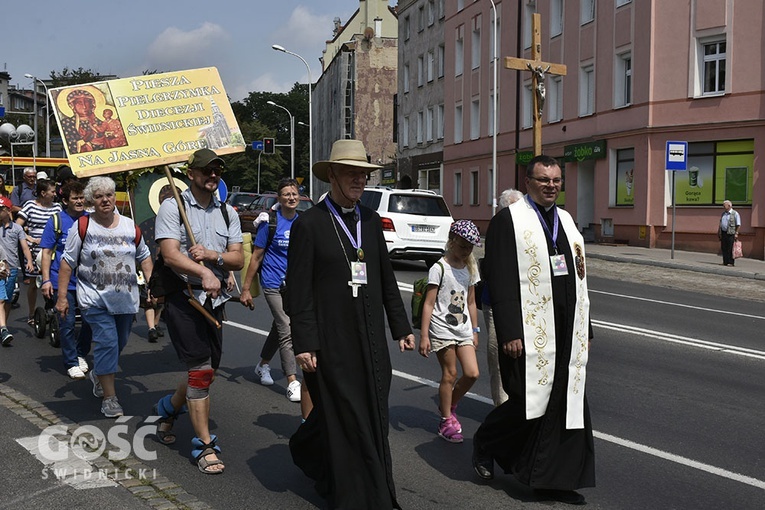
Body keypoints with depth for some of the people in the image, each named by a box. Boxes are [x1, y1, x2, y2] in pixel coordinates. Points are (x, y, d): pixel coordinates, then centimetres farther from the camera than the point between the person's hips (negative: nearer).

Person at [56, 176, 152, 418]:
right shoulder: (82, 226, -6)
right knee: (107, 342, -15)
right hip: (95, 298, -4)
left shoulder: (130, 226, 4)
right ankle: (109, 397, -5)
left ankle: (98, 374, 44)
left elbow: (144, 257, 15)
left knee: (119, 343, 15)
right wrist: (62, 297, -7)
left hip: (126, 299, 4)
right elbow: (68, 262, -4)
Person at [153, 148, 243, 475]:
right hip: (183, 298, -6)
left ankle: (168, 407, 42)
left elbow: (238, 260, 5)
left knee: (206, 371, 13)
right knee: (201, 370, -9)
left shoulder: (227, 213, 13)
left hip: (215, 300, 6)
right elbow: (170, 255, -15)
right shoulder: (172, 207, -3)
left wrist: (212, 255, -14)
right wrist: (204, 272, -28)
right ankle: (204, 445, 2)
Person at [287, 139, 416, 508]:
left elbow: (387, 279, 14)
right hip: (332, 340, -6)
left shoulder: (371, 221, 10)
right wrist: (304, 345, -12)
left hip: (371, 339, 6)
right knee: (347, 419, 2)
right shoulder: (308, 224, -7)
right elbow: (298, 291, -9)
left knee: (372, 418, 12)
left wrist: (401, 327, 12)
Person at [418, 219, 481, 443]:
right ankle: (446, 420, 15)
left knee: (472, 373, -1)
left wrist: (475, 330, 16)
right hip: (442, 328, -6)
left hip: (463, 329, 6)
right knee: (450, 374, -1)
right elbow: (429, 303, -12)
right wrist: (424, 335, -15)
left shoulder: (470, 269, 10)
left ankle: (449, 405, 24)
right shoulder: (439, 268, -9)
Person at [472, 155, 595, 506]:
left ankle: (553, 480, 19)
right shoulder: (508, 220, -5)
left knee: (565, 403, 7)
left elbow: (578, 278, 18)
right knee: (530, 402, -3)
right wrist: (509, 333, -17)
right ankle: (485, 444, 24)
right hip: (529, 332, -6)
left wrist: (585, 330, 15)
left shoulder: (566, 220, 15)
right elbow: (499, 283, -11)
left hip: (567, 332, 7)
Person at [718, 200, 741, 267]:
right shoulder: (723, 213, 17)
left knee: (730, 248, -6)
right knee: (724, 248, 5)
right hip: (723, 233, 6)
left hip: (731, 233, -6)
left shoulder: (735, 214, -3)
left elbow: (738, 225, -6)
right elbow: (720, 224, 21)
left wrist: (736, 233, -13)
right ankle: (725, 262, 11)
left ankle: (731, 262, -2)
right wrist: (718, 232, 16)